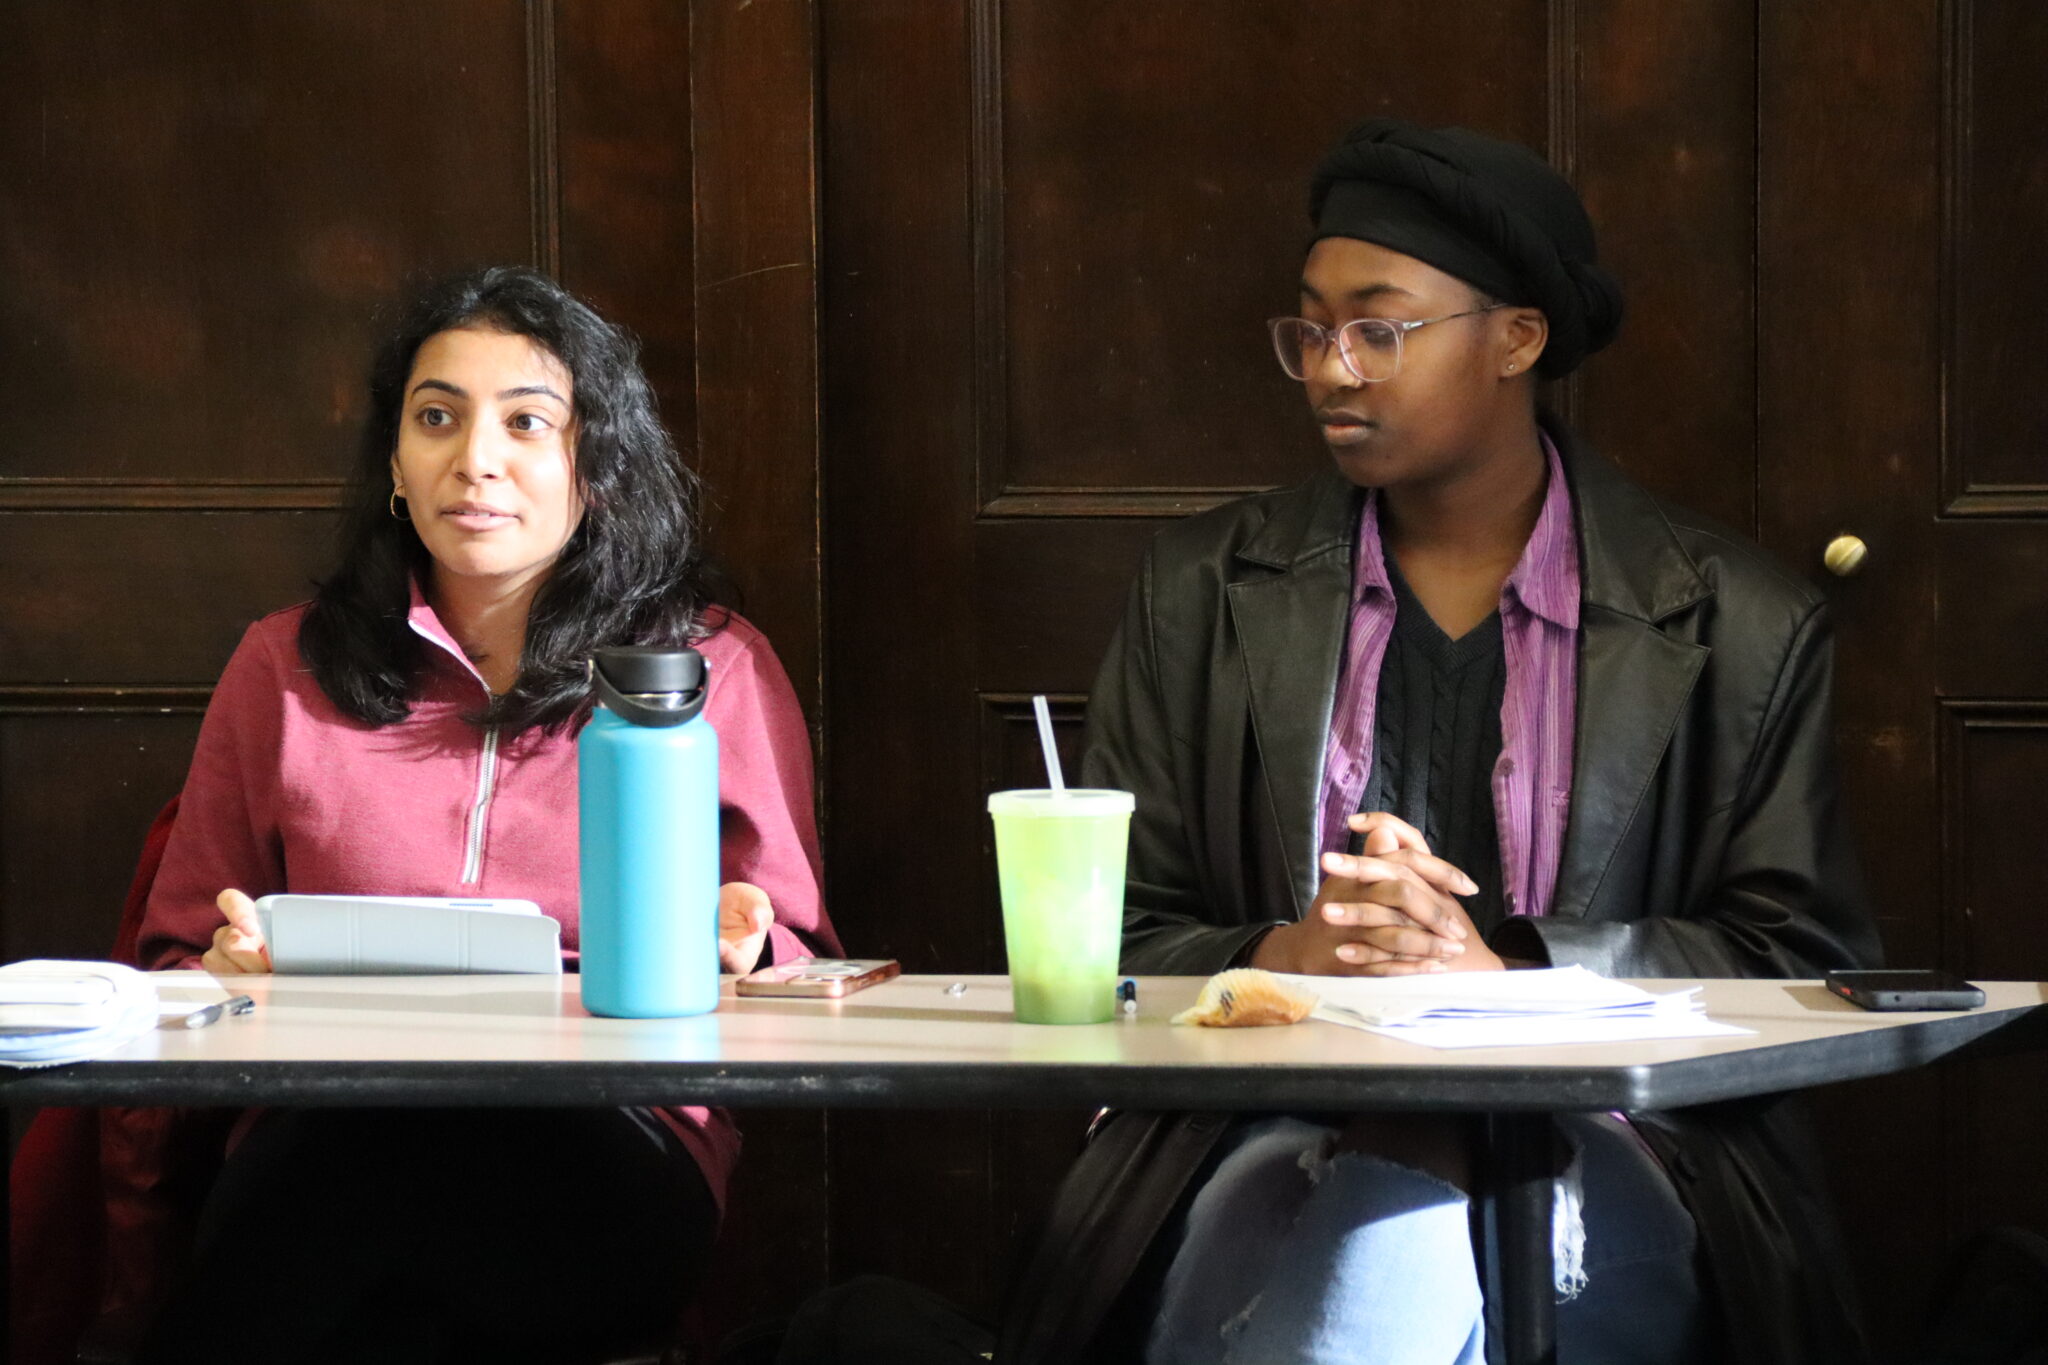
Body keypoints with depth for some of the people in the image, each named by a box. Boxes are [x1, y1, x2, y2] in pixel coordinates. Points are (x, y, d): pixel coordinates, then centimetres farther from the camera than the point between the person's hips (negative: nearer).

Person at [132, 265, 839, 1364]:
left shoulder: (717, 668, 16)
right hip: (324, 1140, 1)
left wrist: (736, 952, -8)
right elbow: (174, 958, 21)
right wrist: (231, 972, -3)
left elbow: (798, 959, 17)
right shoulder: (286, 669, 19)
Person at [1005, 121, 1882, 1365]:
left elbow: (1805, 960, 3)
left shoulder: (1740, 629, 8)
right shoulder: (1204, 595, 15)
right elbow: (1113, 944, 12)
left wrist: (1497, 960, -10)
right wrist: (1286, 957, -12)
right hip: (1281, 1142, 1)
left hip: (1596, 1148, -1)